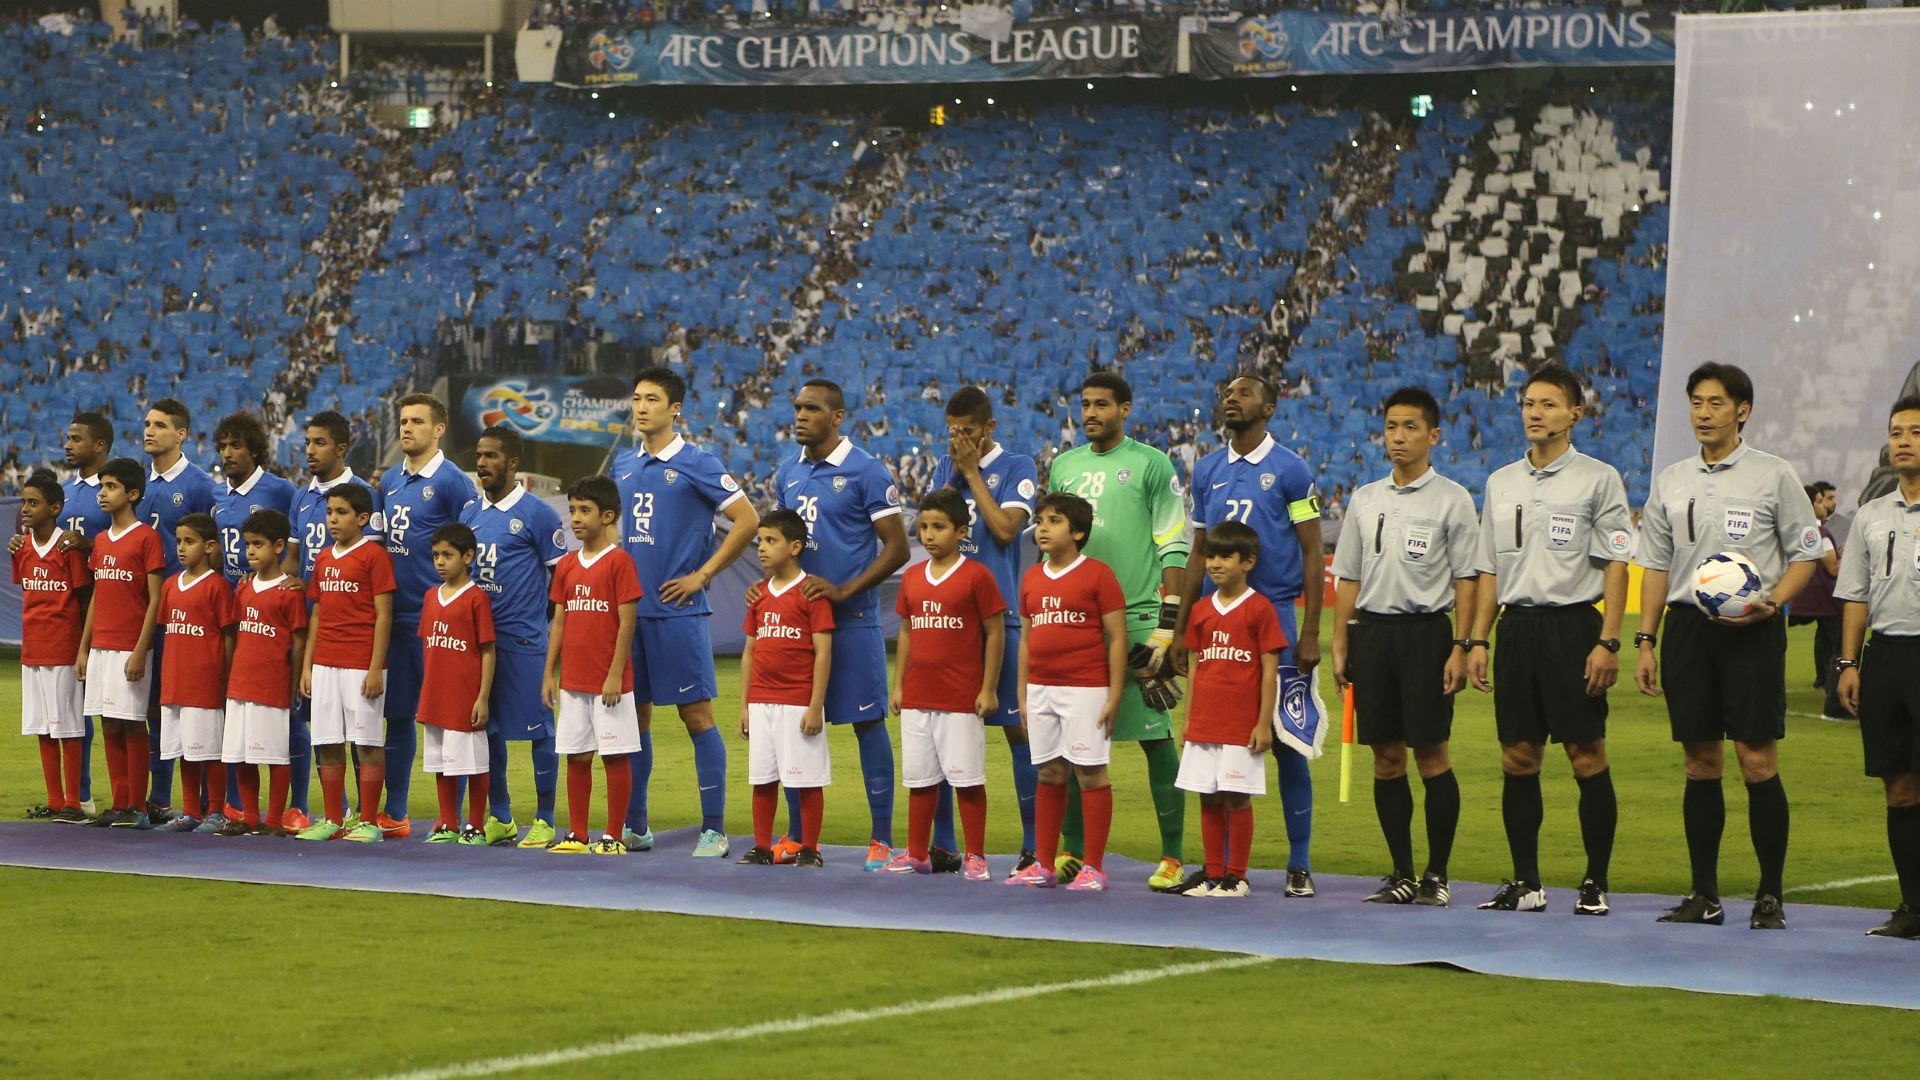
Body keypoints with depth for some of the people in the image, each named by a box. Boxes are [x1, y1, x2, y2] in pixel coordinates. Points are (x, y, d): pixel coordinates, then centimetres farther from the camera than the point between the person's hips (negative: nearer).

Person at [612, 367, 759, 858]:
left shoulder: (697, 464, -6)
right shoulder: (622, 466, 12)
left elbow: (747, 520, -8)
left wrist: (702, 575, -9)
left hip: (677, 611, -6)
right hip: (629, 609, 6)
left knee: (697, 716, -5)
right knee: (634, 715, 10)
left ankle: (713, 830, -2)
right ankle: (634, 826, 18)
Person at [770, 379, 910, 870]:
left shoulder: (865, 472, -9)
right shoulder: (787, 473, 10)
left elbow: (897, 548, -10)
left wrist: (843, 590, -18)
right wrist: (768, 583, 3)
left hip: (851, 620, -6)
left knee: (868, 722, -2)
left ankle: (882, 838, 3)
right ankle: (796, 835, 16)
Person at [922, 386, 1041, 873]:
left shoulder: (1016, 467, -1)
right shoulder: (944, 467, 14)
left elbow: (1006, 528, -13)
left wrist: (971, 471, -8)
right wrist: (954, 473, -2)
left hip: (997, 614, -5)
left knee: (1016, 726, -3)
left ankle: (1034, 844, 2)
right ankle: (942, 844, 12)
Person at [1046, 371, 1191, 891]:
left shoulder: (1150, 464, -1)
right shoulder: (1064, 466, 14)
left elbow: (1174, 548, -4)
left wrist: (1167, 625, -10)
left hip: (1137, 620, -5)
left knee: (1155, 737, -4)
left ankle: (1172, 856, 0)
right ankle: (1072, 850, 12)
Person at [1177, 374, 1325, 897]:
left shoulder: (1289, 470, -2)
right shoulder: (1207, 471, 12)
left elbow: (1313, 554, -3)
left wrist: (1310, 633, -10)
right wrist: (1182, 629, 12)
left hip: (1274, 616, -4)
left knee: (1286, 741, -2)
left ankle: (1299, 864, 3)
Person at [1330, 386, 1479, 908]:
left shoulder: (1452, 499, 0)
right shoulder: (1365, 499, 13)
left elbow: (1466, 581, -3)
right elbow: (1348, 578, 16)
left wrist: (1460, 648, -10)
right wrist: (1340, 645, 9)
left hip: (1425, 630, -4)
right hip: (1372, 630, 4)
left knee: (1431, 753, -5)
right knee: (1386, 757, 4)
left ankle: (1437, 874, 1)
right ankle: (1402, 873, 10)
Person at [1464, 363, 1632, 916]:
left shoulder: (1598, 478, -1)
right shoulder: (1501, 482, 14)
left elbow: (1616, 565, -5)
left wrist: (1608, 642, -13)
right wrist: (1477, 640, 10)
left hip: (1573, 623, -5)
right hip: (1517, 626, 5)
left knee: (1587, 757, -4)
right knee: (1518, 759, 4)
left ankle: (1596, 884, 1)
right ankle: (1525, 883, 10)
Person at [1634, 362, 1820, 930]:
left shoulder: (1773, 476, 0)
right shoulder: (1670, 482, 12)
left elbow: (1805, 553, 2)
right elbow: (1656, 565, 16)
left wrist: (1770, 603, -15)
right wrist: (1646, 641, 9)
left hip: (1751, 629, -4)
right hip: (1687, 624, 4)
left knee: (1758, 761, -7)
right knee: (1701, 763, 6)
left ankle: (1771, 896, -1)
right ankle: (1704, 895, 11)